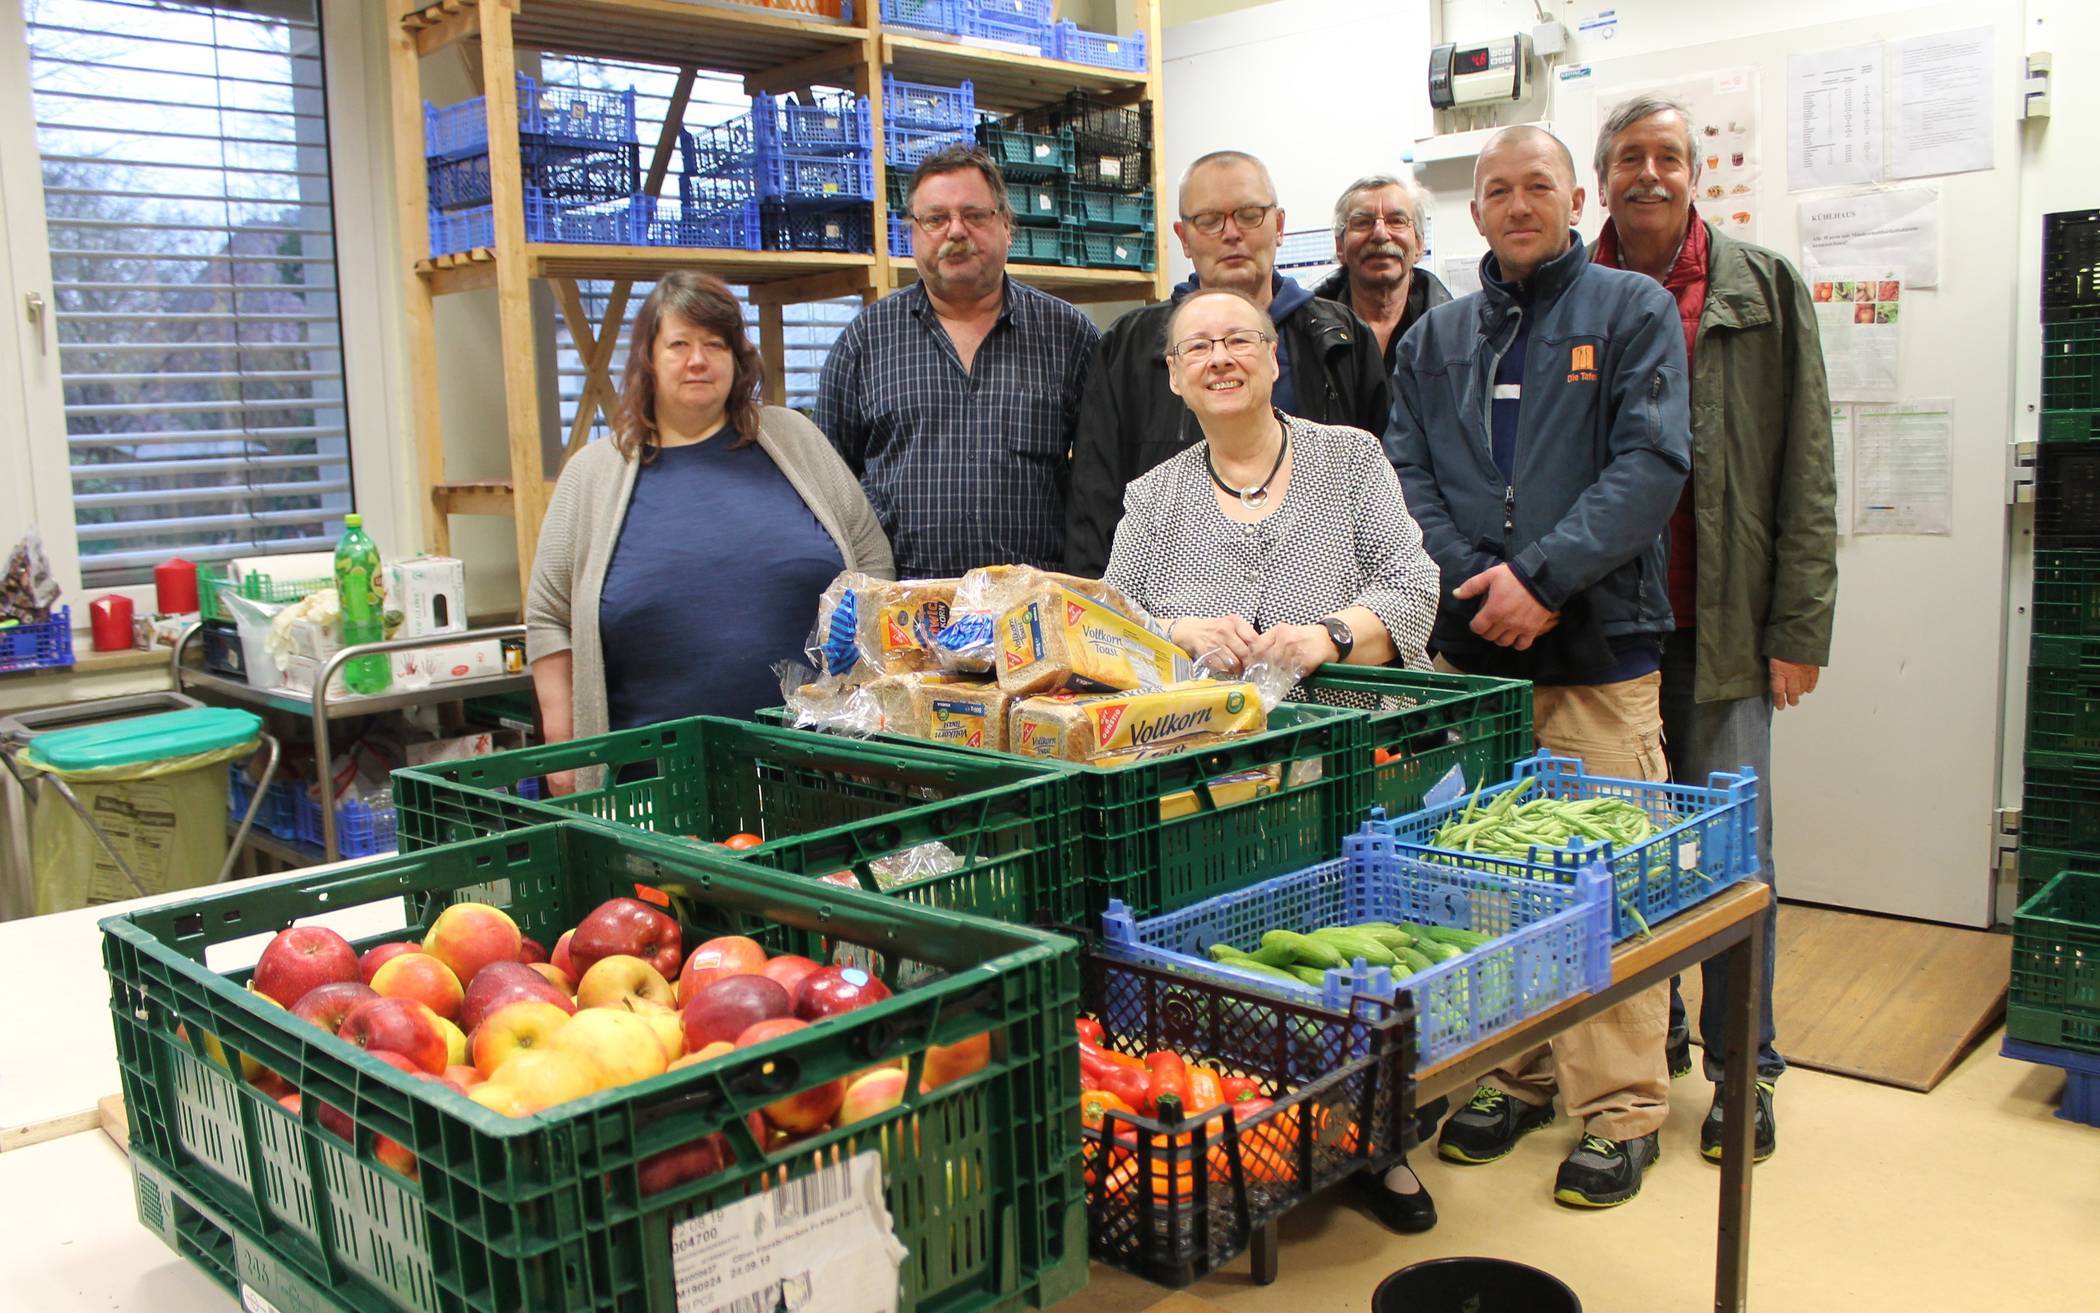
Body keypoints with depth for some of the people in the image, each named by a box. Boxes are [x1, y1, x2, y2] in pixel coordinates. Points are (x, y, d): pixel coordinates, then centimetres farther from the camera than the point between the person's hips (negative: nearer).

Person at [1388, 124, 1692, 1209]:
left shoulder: (1633, 313, 7)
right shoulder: (1435, 338, 17)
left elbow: (1651, 465, -6)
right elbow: (1407, 476, 7)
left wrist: (1544, 576, -15)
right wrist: (1478, 581, -9)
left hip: (1599, 643, -3)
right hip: (1470, 645, 4)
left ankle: (1619, 1108, 8)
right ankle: (1513, 1074, 22)